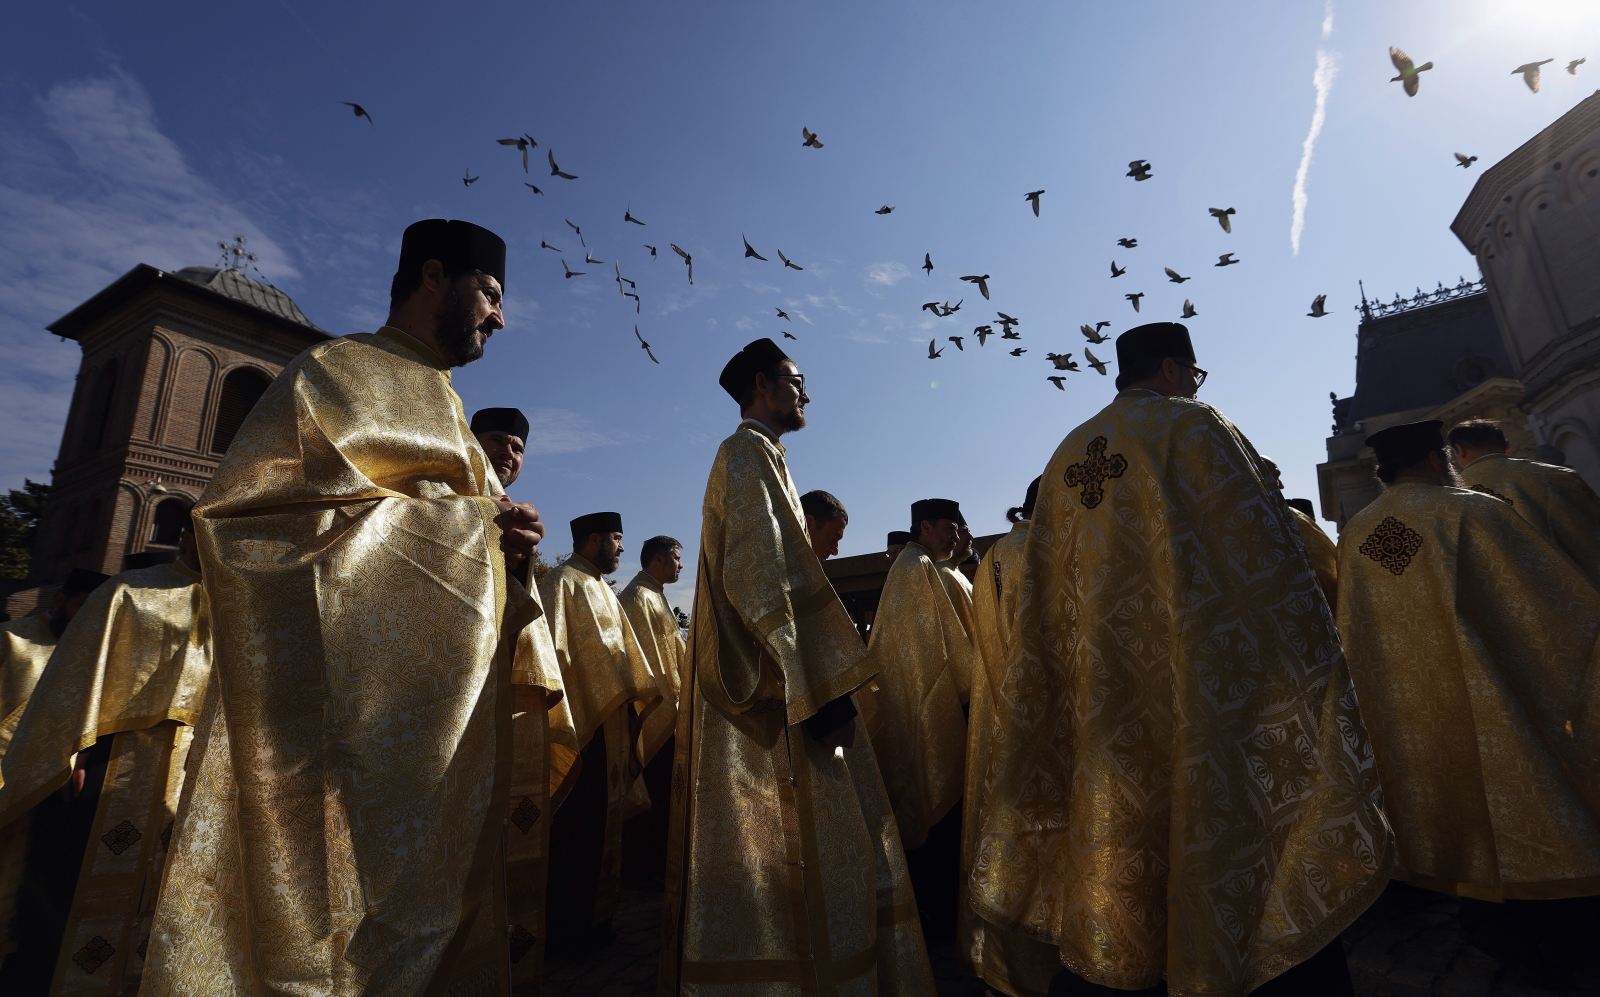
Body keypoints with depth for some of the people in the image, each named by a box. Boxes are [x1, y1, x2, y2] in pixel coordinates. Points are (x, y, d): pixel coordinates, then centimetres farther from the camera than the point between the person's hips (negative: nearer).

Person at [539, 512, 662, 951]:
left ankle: (594, 912, 28)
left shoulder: (600, 588, 17)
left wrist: (634, 701, 16)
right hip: (583, 722, -9)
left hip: (612, 721, 9)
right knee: (581, 822, 0)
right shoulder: (562, 582, -11)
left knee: (603, 818, 15)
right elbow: (555, 650, -19)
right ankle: (574, 926, 13)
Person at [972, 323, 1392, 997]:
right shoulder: (1193, 426, -2)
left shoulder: (1066, 456, 14)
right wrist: (1310, 677, -2)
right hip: (1200, 685, -5)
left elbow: (1048, 605, 12)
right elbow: (1261, 559, -9)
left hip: (1102, 702, 6)